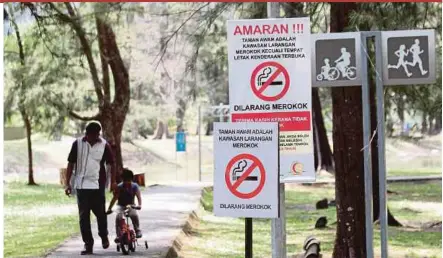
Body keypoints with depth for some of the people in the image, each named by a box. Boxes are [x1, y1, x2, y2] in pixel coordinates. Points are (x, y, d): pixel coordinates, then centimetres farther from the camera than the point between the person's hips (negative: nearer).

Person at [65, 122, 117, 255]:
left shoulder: (104, 145, -2)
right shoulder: (77, 144, -1)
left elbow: (111, 164, 7)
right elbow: (71, 163, 3)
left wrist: (113, 182, 0)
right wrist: (67, 183, 0)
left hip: (97, 185, -1)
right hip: (81, 185, 1)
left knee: (100, 213, 5)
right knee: (83, 216, 1)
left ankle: (104, 236, 32)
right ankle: (88, 244, 7)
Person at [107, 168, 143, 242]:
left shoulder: (134, 186, -10)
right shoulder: (119, 187, -12)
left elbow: (138, 196, -18)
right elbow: (115, 198, -14)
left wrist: (139, 205, -37)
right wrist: (109, 209, -21)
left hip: (131, 205, 0)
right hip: (121, 205, 0)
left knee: (134, 215, -31)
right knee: (118, 217, -28)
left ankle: (138, 231, -13)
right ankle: (118, 235, -23)